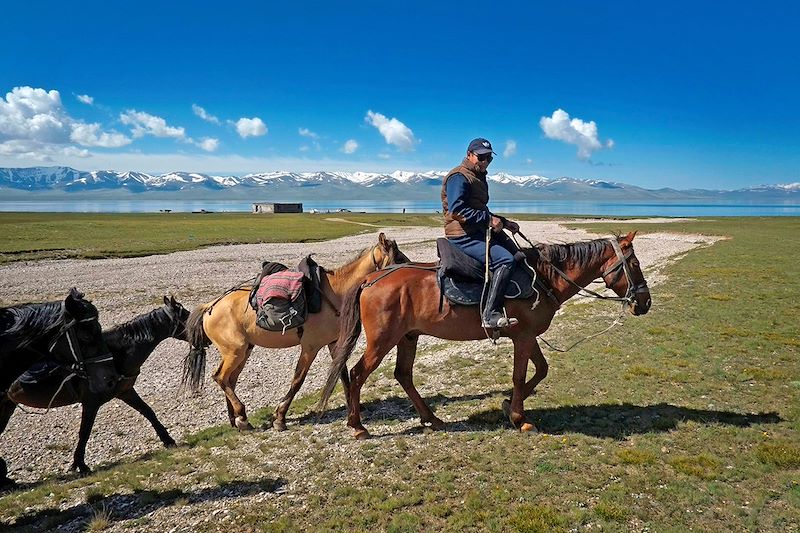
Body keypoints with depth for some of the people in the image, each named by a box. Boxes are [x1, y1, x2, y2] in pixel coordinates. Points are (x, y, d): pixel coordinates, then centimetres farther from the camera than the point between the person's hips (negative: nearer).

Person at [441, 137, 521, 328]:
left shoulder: (478, 177, 23)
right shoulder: (459, 177, -9)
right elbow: (457, 209, -23)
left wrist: (505, 223, 19)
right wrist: (488, 219, -23)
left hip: (480, 231, 11)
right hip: (463, 236, -11)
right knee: (505, 260, -26)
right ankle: (490, 314, -29)